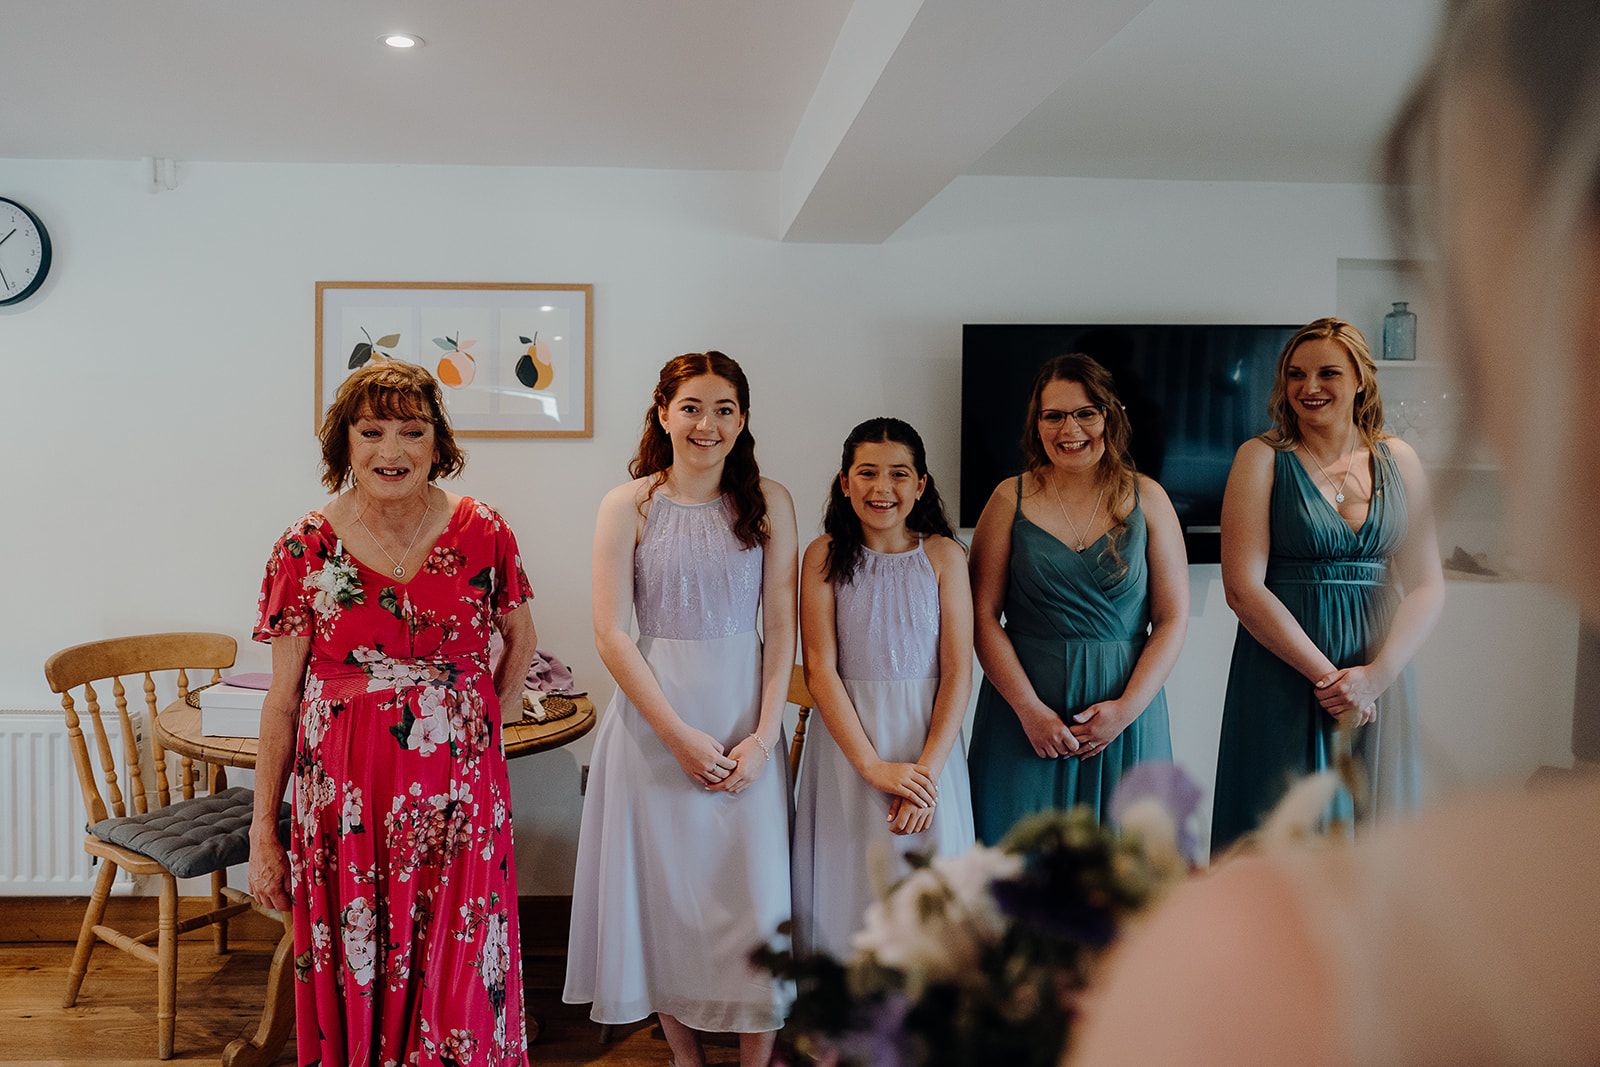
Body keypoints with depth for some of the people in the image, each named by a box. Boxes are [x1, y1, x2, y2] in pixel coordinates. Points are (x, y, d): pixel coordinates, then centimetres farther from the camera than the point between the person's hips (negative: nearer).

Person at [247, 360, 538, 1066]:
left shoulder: (481, 532, -3)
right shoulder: (307, 547, -3)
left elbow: (521, 639, 15)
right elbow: (283, 699, 1)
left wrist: (478, 719, 4)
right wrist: (263, 834, 2)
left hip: (458, 796, 0)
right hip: (343, 798, 0)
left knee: (459, 987, 8)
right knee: (351, 981, 12)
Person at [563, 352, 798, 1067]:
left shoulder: (769, 503, 2)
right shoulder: (628, 506, -3)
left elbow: (780, 630, 0)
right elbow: (611, 635, -7)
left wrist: (763, 735, -9)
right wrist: (679, 734, -12)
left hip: (745, 719, 1)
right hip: (653, 718, -1)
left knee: (754, 893, 4)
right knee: (664, 891, 9)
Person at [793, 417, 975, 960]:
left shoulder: (943, 555, -1)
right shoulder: (824, 557, -2)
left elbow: (958, 671, -4)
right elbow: (820, 670, -8)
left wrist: (927, 767, -14)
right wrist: (873, 766, -15)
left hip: (928, 739, 1)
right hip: (846, 737, 0)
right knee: (851, 881, 6)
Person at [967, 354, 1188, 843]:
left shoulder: (1146, 498, 3)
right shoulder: (1011, 499, 1)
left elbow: (1173, 618, 1)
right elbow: (983, 616, -3)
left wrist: (1127, 707, -9)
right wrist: (1029, 709, -12)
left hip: (1126, 702, 1)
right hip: (1025, 704, -1)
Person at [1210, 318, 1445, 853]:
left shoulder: (1398, 459, 6)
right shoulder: (1262, 457, -3)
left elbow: (1428, 584, 3)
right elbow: (1243, 588, -11)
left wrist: (1377, 674, -11)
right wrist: (1326, 675, -14)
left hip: (1381, 678, 3)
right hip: (1283, 678, -3)